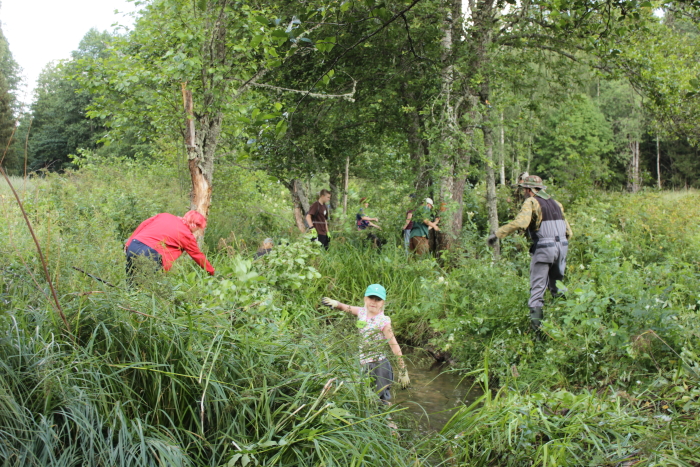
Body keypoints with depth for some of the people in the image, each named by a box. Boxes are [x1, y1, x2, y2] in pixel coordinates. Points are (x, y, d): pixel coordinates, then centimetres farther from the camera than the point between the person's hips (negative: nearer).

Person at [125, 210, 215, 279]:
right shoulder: (187, 235, 6)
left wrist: (128, 243, 18)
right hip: (150, 254, -6)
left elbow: (143, 224, 15)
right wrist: (212, 272, 26)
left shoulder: (164, 215, 19)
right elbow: (198, 256, 14)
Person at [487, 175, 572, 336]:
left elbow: (520, 222, -23)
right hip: (562, 246, 7)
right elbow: (568, 232, 18)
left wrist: (497, 234, -22)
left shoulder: (532, 202, -4)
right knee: (556, 285, 20)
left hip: (544, 249, -7)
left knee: (537, 288, -3)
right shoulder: (555, 203, 18)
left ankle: (536, 326, -6)